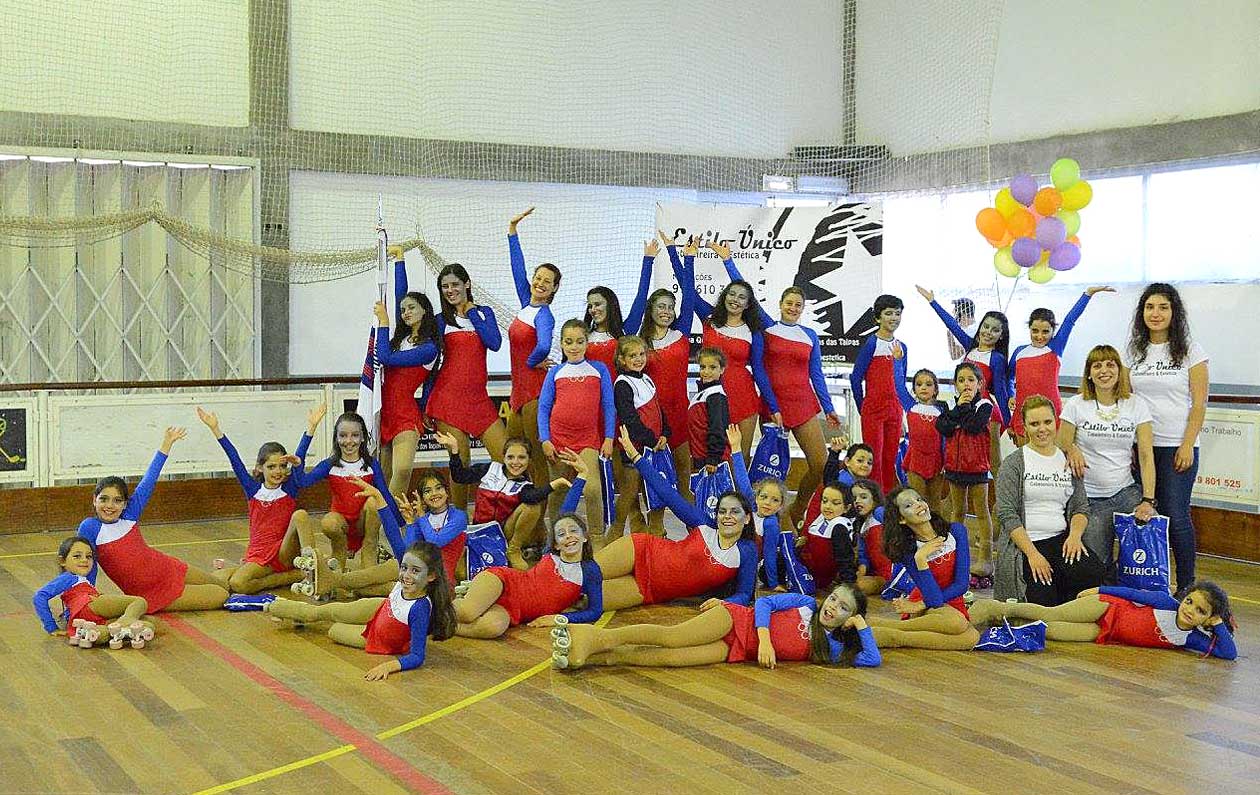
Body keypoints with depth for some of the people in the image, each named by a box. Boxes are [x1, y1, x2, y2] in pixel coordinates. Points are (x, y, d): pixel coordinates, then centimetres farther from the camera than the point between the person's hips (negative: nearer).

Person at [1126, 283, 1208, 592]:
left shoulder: (1190, 351, 0)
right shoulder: (1134, 351, 10)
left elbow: (1199, 404, -3)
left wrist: (1188, 445, -11)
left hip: (1176, 447, -3)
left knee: (1176, 516, -5)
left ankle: (1186, 587, 6)